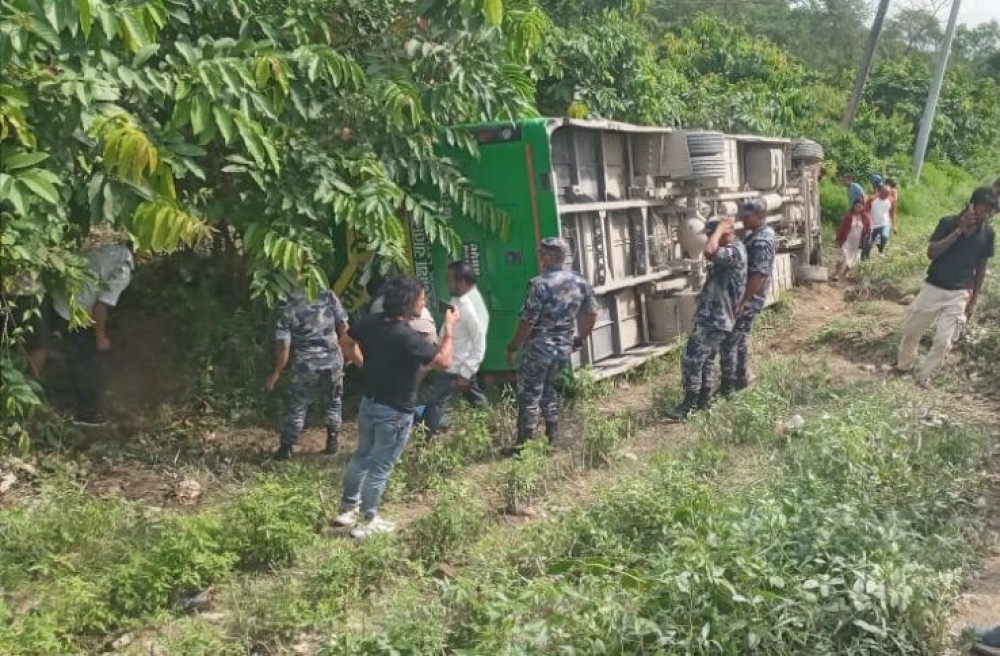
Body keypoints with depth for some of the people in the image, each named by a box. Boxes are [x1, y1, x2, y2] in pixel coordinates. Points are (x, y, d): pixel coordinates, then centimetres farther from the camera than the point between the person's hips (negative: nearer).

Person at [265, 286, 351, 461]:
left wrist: (276, 371, 1)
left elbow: (283, 345, -11)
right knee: (334, 403, 22)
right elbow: (344, 326, 1)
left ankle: (286, 449, 18)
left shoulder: (287, 310, -11)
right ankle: (332, 442, 27)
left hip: (306, 366, -2)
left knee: (296, 408, 12)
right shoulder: (328, 296, -5)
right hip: (333, 361, 2)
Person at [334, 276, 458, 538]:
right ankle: (368, 522, 20)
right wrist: (449, 328, -9)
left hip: (368, 403, 7)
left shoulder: (370, 322, -5)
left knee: (362, 456, 23)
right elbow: (444, 361, -19)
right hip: (394, 412, -7)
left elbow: (346, 343, 12)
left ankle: (347, 509, 35)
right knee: (380, 467, 7)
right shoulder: (408, 337, -28)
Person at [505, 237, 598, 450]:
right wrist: (580, 340, 20)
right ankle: (553, 438, 23)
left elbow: (528, 321, -18)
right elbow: (592, 313, 9)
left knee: (529, 394, 4)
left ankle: (526, 442, 6)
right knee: (550, 389, 21)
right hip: (564, 348, 6)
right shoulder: (580, 282, 1)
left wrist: (513, 347, -8)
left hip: (539, 347, -6)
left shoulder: (540, 284, -18)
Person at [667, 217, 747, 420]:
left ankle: (689, 404, -1)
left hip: (714, 319, -11)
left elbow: (709, 252, -39)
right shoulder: (729, 250, 13)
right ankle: (704, 399, 27)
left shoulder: (735, 251, -20)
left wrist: (720, 227, -25)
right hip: (712, 317, 11)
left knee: (692, 359, -8)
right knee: (706, 358, 18)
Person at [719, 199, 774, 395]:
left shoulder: (761, 242, -23)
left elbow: (758, 275, -27)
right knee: (741, 338, 19)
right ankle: (740, 378, 28)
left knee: (728, 341, -5)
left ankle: (728, 386, 0)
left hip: (747, 299, -10)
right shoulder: (759, 234, 10)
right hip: (747, 298, 10)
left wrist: (742, 302, -25)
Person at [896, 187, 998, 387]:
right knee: (911, 329, 11)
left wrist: (973, 301, 6)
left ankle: (924, 375, 19)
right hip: (933, 288, -1)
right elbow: (931, 253, -18)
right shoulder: (948, 223, -10)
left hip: (959, 294, 1)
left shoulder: (988, 233, -3)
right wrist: (958, 230, -23)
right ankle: (904, 365, 34)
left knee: (945, 341, -1)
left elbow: (981, 268, 5)